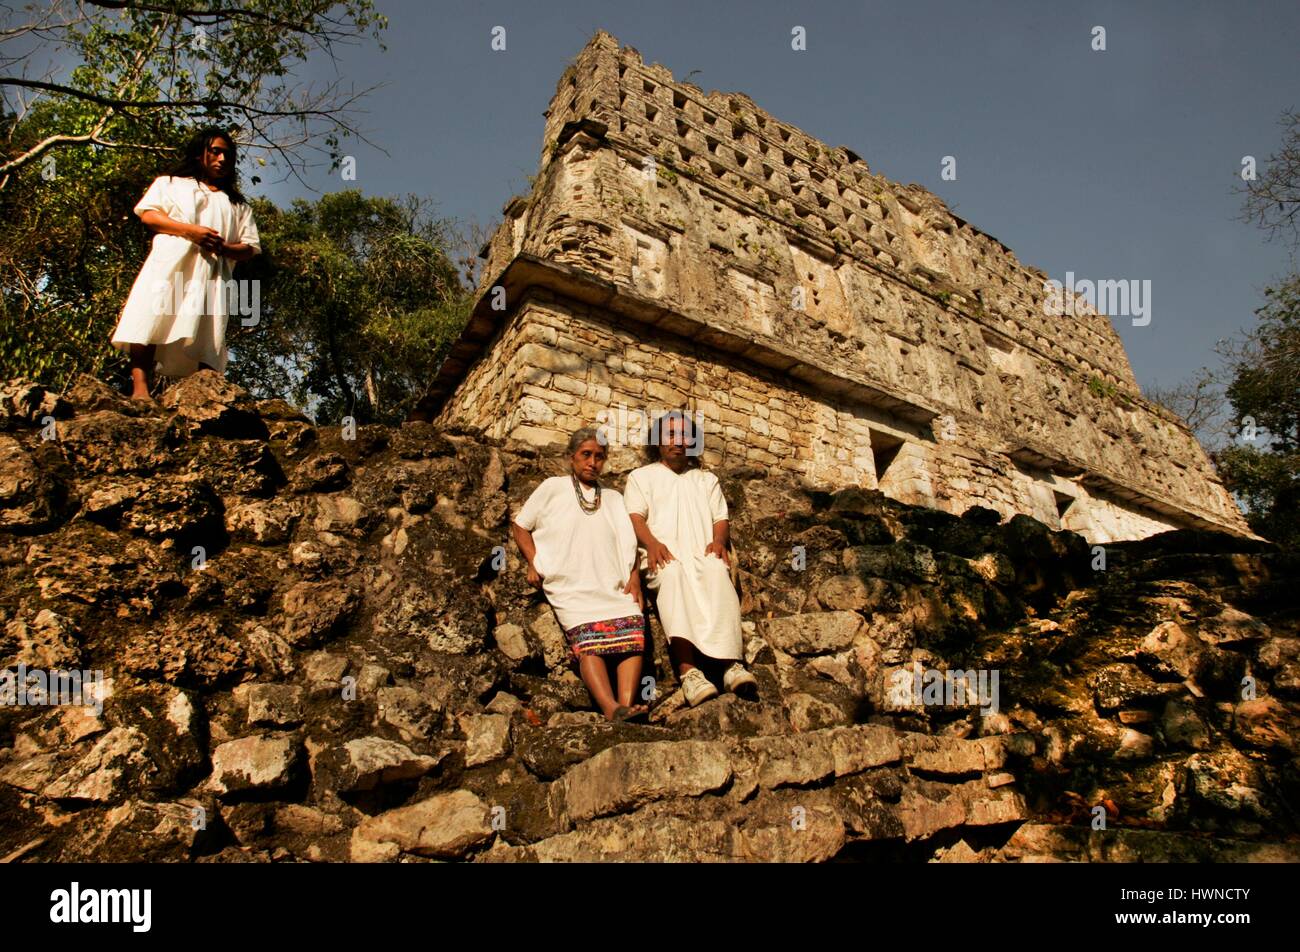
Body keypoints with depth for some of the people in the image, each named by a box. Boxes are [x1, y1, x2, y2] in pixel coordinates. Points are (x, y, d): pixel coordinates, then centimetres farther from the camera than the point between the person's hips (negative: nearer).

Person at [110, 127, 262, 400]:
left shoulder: (237, 205, 31)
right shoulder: (171, 183, 27)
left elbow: (250, 247, 18)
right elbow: (148, 213, 9)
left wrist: (223, 247, -5)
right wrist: (189, 230, -7)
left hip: (213, 273, 2)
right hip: (170, 263, -1)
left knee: (208, 337, -15)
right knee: (151, 320, -22)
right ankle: (140, 387, -30)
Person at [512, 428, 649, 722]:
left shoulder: (614, 498, 27)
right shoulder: (553, 488, 18)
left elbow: (628, 544, 21)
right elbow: (519, 525, 18)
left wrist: (634, 577, 2)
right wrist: (534, 563, 3)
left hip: (613, 588, 3)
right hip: (570, 587, -3)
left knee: (634, 630, -24)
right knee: (589, 641, -27)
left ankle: (626, 704, -33)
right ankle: (610, 708, -38)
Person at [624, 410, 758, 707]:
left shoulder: (707, 479, 33)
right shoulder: (642, 476, 24)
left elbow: (720, 518, 20)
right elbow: (635, 516, 8)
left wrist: (718, 540, -5)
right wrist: (652, 543, -14)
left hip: (703, 556, 2)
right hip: (664, 558, -2)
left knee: (718, 572, -37)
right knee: (673, 573, -40)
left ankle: (732, 663, -51)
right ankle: (687, 669, -55)